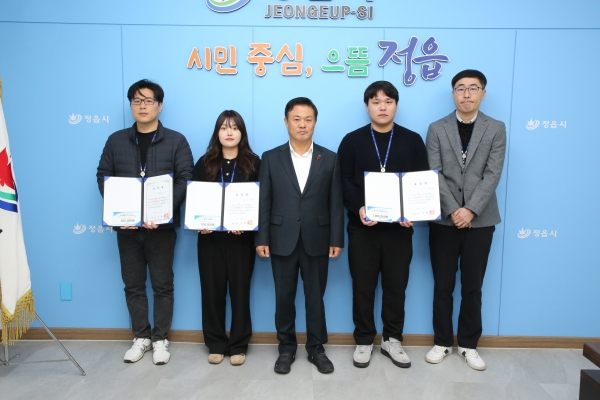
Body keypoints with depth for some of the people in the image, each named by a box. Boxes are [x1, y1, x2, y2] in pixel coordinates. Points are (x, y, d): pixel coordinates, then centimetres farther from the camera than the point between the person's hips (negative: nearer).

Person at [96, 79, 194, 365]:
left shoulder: (176, 141, -1)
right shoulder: (116, 140, 8)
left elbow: (185, 180, -7)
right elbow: (103, 177, 7)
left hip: (161, 226, -3)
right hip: (126, 226, 3)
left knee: (162, 285, 6)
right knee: (133, 285, 11)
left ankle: (160, 339, 21)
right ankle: (141, 337, 27)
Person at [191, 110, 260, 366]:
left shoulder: (253, 163, 3)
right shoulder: (204, 163, 7)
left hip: (241, 237, -1)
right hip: (210, 237, 2)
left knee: (240, 290, 5)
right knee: (212, 290, 6)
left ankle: (238, 345, 20)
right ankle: (216, 344, 22)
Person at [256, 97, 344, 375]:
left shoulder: (329, 159, 4)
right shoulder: (271, 158, 3)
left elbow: (336, 203, 2)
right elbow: (264, 202, 1)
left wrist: (336, 240, -3)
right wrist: (262, 239, -4)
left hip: (316, 241, 0)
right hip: (282, 241, 0)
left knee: (315, 297, 10)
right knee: (284, 297, 10)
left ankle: (316, 348, 26)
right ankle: (286, 348, 27)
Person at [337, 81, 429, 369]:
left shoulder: (412, 140, 6)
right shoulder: (352, 141, 3)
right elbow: (345, 182, -2)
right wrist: (358, 208, -19)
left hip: (399, 227, 1)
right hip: (362, 227, -1)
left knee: (396, 286, 11)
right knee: (363, 287, 8)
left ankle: (392, 340, 27)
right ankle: (364, 340, 24)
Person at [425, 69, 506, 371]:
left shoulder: (496, 129, 4)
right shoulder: (437, 129, 3)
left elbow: (492, 174, -5)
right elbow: (434, 175, -4)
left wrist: (470, 209, -16)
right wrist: (453, 211, -14)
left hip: (480, 219, 0)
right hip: (444, 220, 0)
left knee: (472, 287, 9)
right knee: (443, 286, 7)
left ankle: (469, 344, 25)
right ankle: (442, 342, 23)